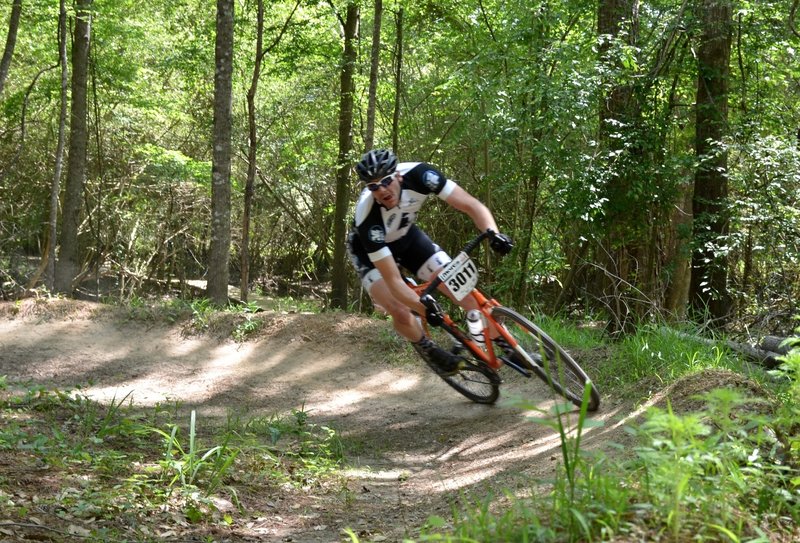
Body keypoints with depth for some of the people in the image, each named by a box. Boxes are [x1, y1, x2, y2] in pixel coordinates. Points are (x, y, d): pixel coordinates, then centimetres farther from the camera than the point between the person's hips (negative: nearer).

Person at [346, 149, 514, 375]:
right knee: (401, 312, -23)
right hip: (370, 251, -3)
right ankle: (429, 350, 8)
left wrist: (493, 234, -52)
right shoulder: (367, 217, -41)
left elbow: (471, 204, -33)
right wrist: (426, 309, -53)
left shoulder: (417, 174, -34)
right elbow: (394, 281, -40)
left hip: (406, 236, 3)